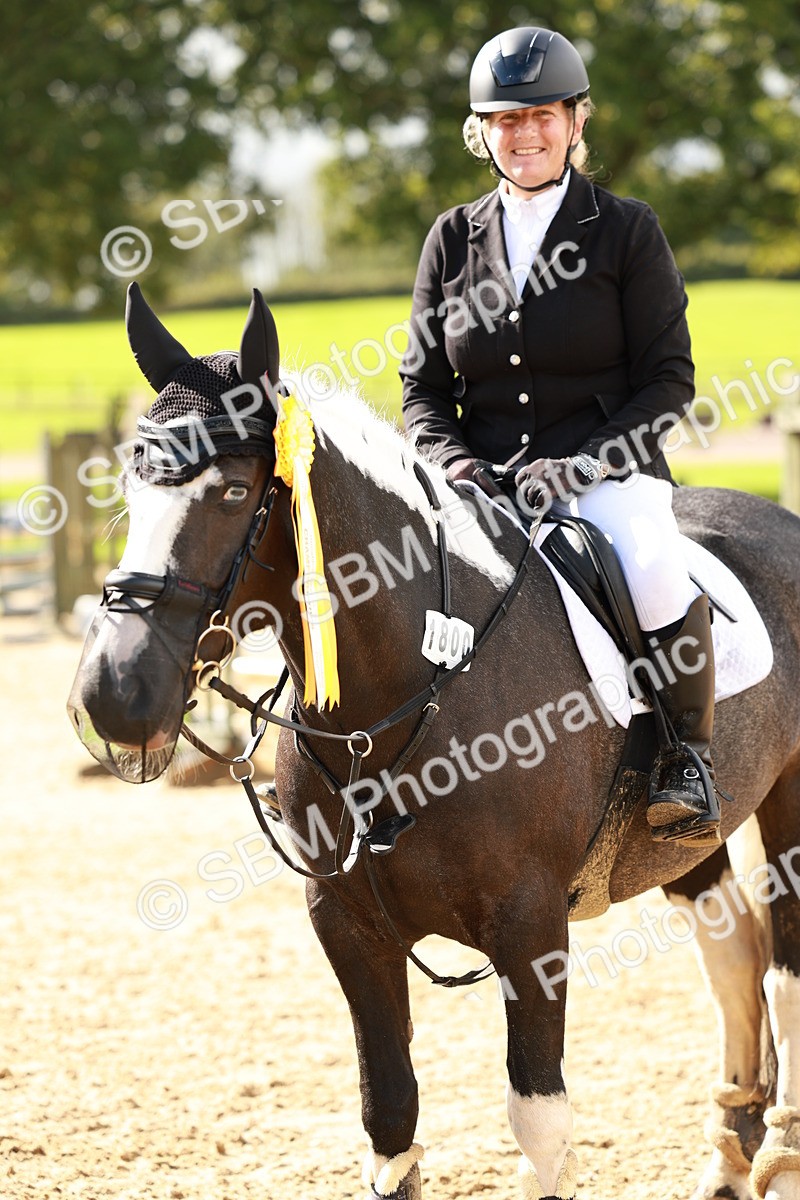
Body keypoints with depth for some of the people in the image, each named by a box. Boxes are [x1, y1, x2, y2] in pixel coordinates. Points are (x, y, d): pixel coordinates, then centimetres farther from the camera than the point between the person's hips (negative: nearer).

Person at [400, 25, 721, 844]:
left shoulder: (627, 231, 2)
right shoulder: (453, 240, 11)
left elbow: (669, 380, -1)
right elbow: (423, 387, 13)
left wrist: (583, 465, -15)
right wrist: (454, 463, -9)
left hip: (609, 474, -3)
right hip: (483, 481, 3)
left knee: (651, 568, -35)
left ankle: (687, 754, -11)